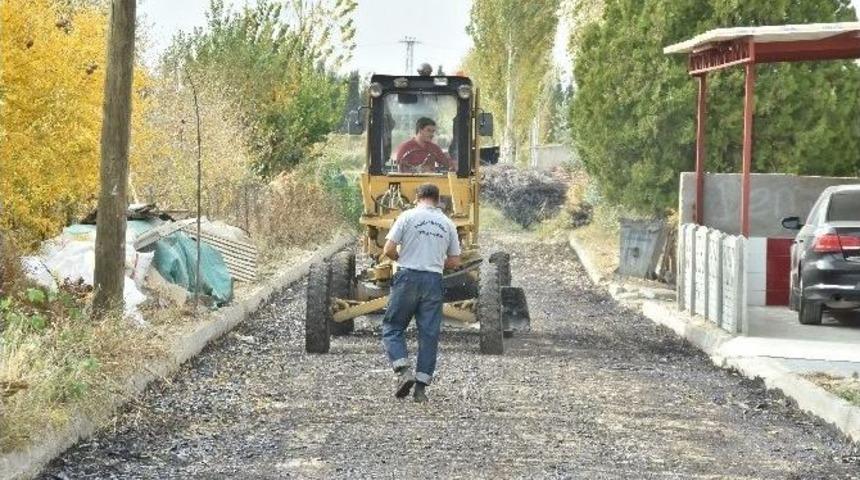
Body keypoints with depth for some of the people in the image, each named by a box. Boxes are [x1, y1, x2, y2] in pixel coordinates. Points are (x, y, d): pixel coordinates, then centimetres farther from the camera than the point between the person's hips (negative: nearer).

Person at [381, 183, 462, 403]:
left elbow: (388, 250, -6)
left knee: (392, 327, 7)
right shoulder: (448, 224, 9)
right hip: (434, 281, 3)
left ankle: (404, 371, -13)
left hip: (408, 277, -3)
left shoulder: (408, 216, -2)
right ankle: (421, 386, 3)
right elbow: (454, 261, 12)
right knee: (429, 334, 5)